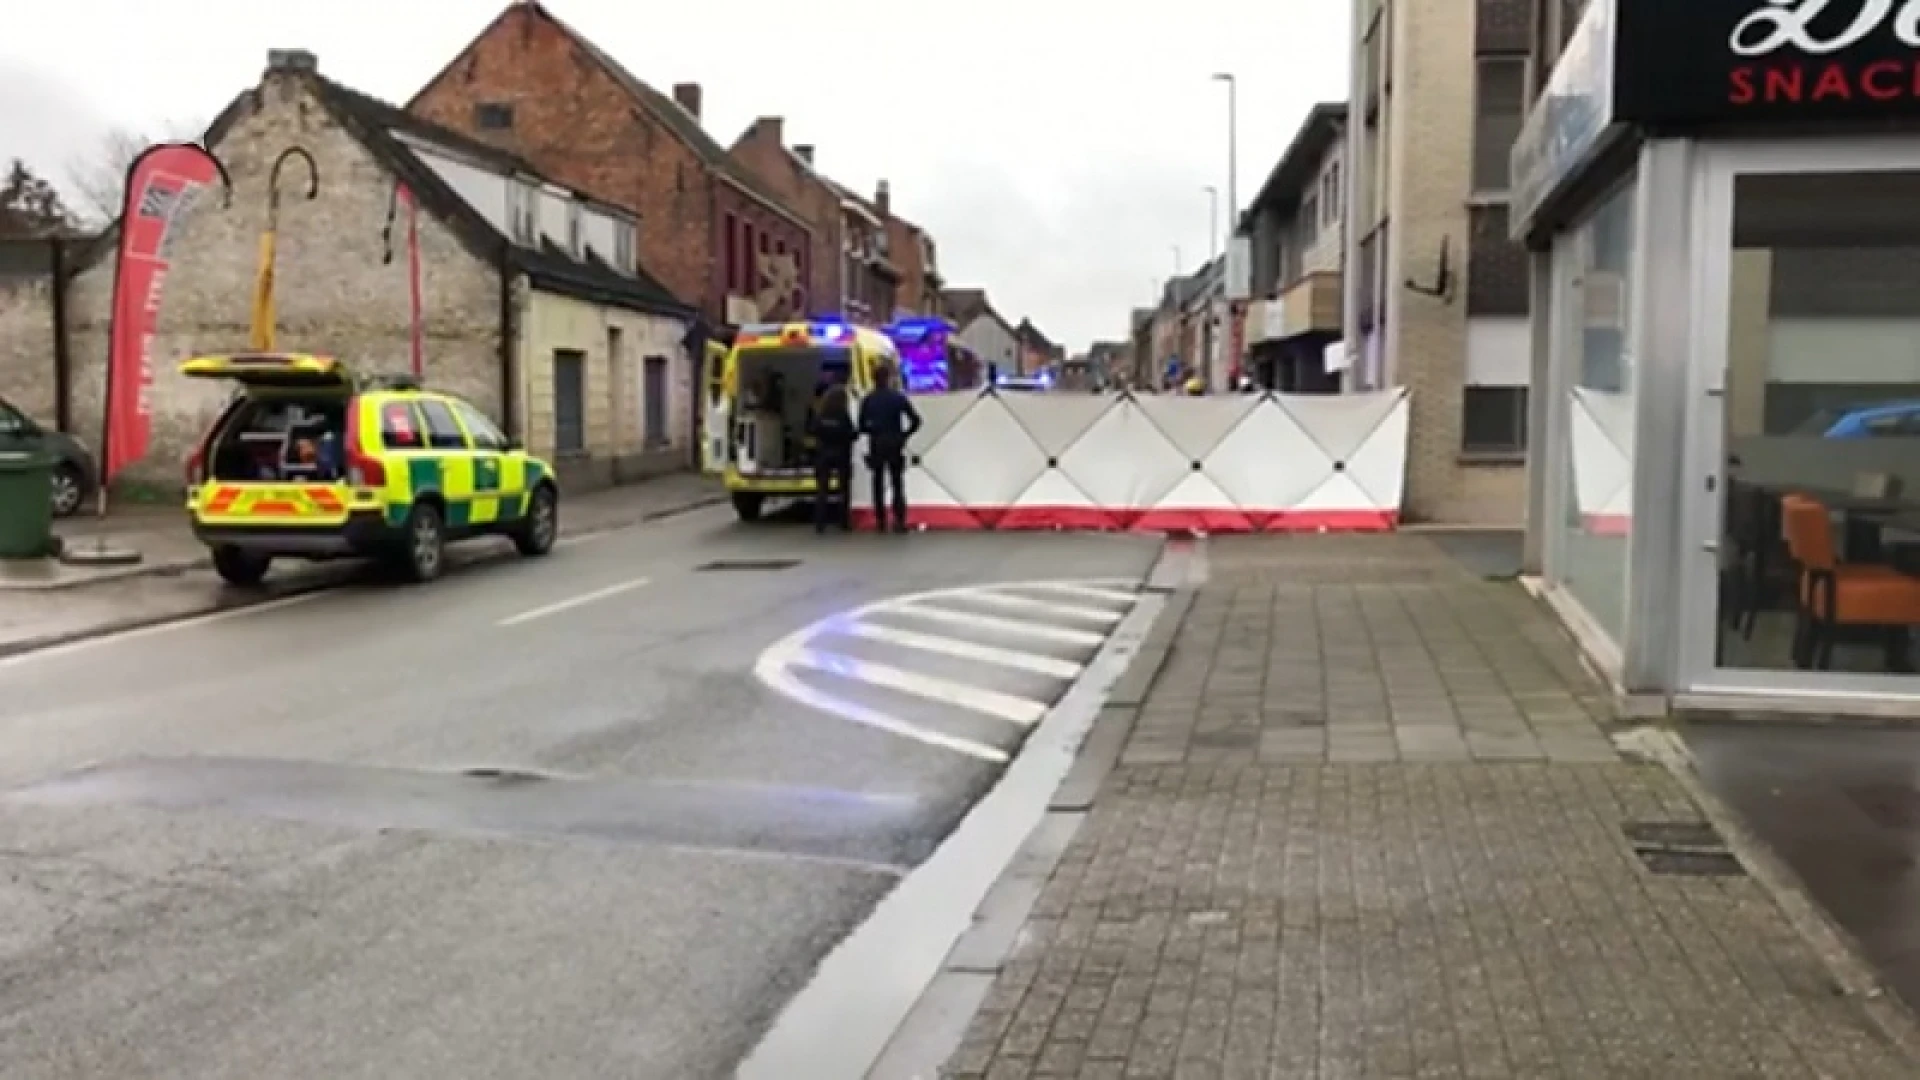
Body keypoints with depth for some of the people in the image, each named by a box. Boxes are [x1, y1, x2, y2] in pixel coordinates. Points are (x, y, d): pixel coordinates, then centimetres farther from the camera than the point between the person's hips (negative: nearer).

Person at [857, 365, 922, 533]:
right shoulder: (898, 397, -3)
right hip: (895, 445, -1)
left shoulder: (867, 400, 0)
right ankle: (900, 521, -5)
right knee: (898, 484, 2)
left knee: (878, 484, 9)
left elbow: (862, 426, -4)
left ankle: (881, 521, 8)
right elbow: (915, 420, -8)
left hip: (876, 445, 1)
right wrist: (905, 435, 4)